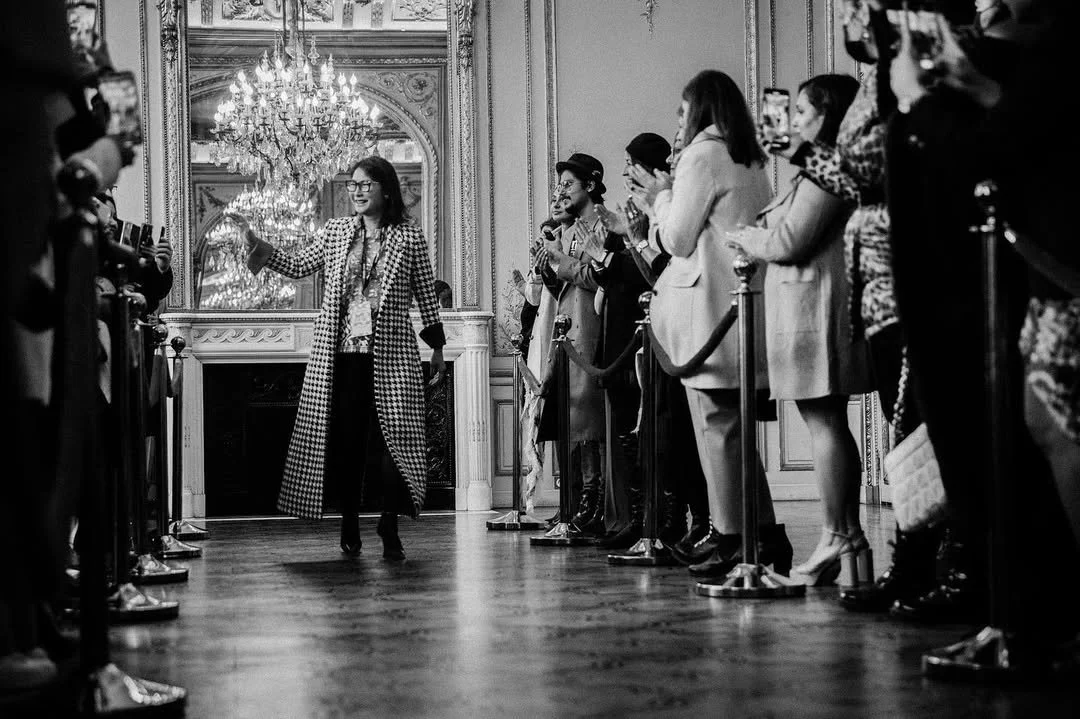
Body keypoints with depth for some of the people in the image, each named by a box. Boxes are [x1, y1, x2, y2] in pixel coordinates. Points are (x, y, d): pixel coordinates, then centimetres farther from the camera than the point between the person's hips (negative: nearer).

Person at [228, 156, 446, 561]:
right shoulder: (336, 232, 10)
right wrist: (256, 245, 7)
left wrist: (436, 346, 8)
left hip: (389, 356, -2)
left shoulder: (409, 238, 2)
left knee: (391, 437, -6)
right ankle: (350, 525, 14)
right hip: (339, 353, 2)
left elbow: (426, 296, 7)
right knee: (344, 439, 4)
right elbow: (297, 267, 15)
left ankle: (390, 524, 5)